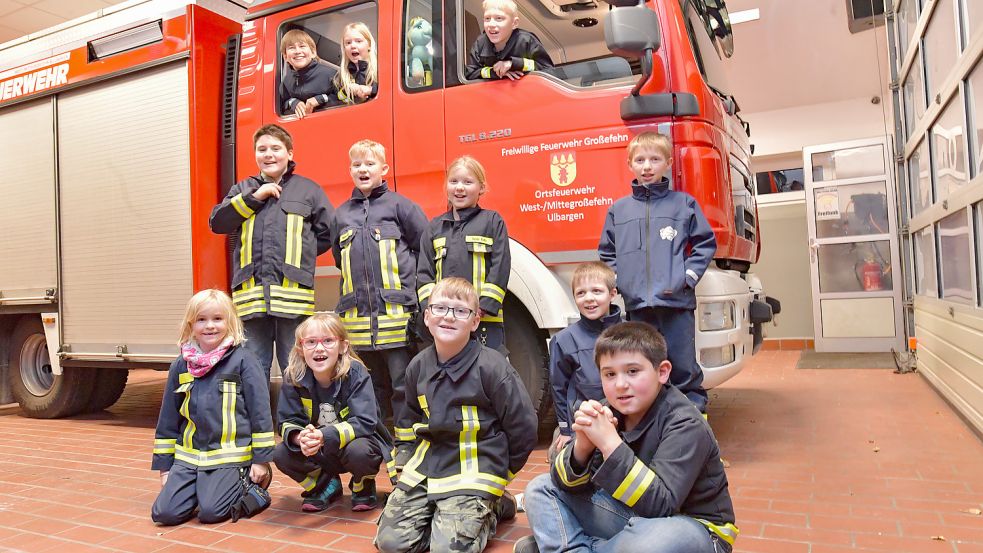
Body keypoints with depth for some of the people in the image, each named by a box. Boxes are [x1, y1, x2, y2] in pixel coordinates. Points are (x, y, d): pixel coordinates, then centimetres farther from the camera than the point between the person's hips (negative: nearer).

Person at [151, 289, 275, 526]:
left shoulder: (242, 360, -7)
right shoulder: (181, 366, 7)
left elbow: (260, 410, -6)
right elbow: (168, 419, 14)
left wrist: (261, 459, -7)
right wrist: (164, 465, 12)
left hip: (230, 454, -4)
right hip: (189, 455, 5)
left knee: (211, 511, -15)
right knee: (164, 513, -7)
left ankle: (246, 484, 12)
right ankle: (203, 486, 19)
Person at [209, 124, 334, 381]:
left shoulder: (308, 189, 10)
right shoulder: (243, 189, 18)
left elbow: (328, 233, 7)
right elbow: (217, 222, 4)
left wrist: (297, 252, 2)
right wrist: (255, 197, -2)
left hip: (293, 292, -2)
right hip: (252, 295, 3)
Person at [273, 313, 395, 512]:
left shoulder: (356, 373, -22)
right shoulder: (293, 378, -12)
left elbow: (364, 422, -28)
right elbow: (287, 422, -11)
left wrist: (324, 436, -41)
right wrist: (299, 438, -35)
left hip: (356, 441, -3)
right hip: (320, 452, 4)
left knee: (358, 451, -36)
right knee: (281, 454, -20)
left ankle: (364, 487, 1)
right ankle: (325, 485, 8)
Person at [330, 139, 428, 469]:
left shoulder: (400, 205, 2)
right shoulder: (342, 214, 15)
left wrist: (411, 280, 2)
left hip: (396, 312, -4)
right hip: (358, 315, 4)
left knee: (403, 383, 0)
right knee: (370, 386, 14)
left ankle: (406, 444, 10)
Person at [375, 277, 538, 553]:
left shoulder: (491, 366, -15)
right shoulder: (418, 367, 3)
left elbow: (523, 429, -9)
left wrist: (496, 474, 2)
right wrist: (429, 458, 15)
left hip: (474, 475, -5)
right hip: (426, 468, 5)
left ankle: (490, 510, 9)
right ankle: (438, 514, 19)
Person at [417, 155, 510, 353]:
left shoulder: (492, 221, 4)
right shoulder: (435, 227, 15)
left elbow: (500, 268, -3)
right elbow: (424, 272, 11)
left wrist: (484, 306, -12)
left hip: (485, 321, -3)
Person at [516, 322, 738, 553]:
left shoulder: (685, 424, -22)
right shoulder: (609, 412, -6)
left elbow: (660, 504, -32)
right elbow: (567, 484, -7)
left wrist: (610, 442, -38)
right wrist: (582, 446, -28)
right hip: (635, 519, 5)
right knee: (541, 487, 0)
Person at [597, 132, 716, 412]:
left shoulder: (684, 203, 6)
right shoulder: (618, 210, 10)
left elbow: (706, 243, 6)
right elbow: (607, 253, 15)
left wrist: (689, 276, -4)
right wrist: (619, 282, 2)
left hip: (677, 302, -2)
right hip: (636, 305, 2)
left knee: (684, 369, 3)